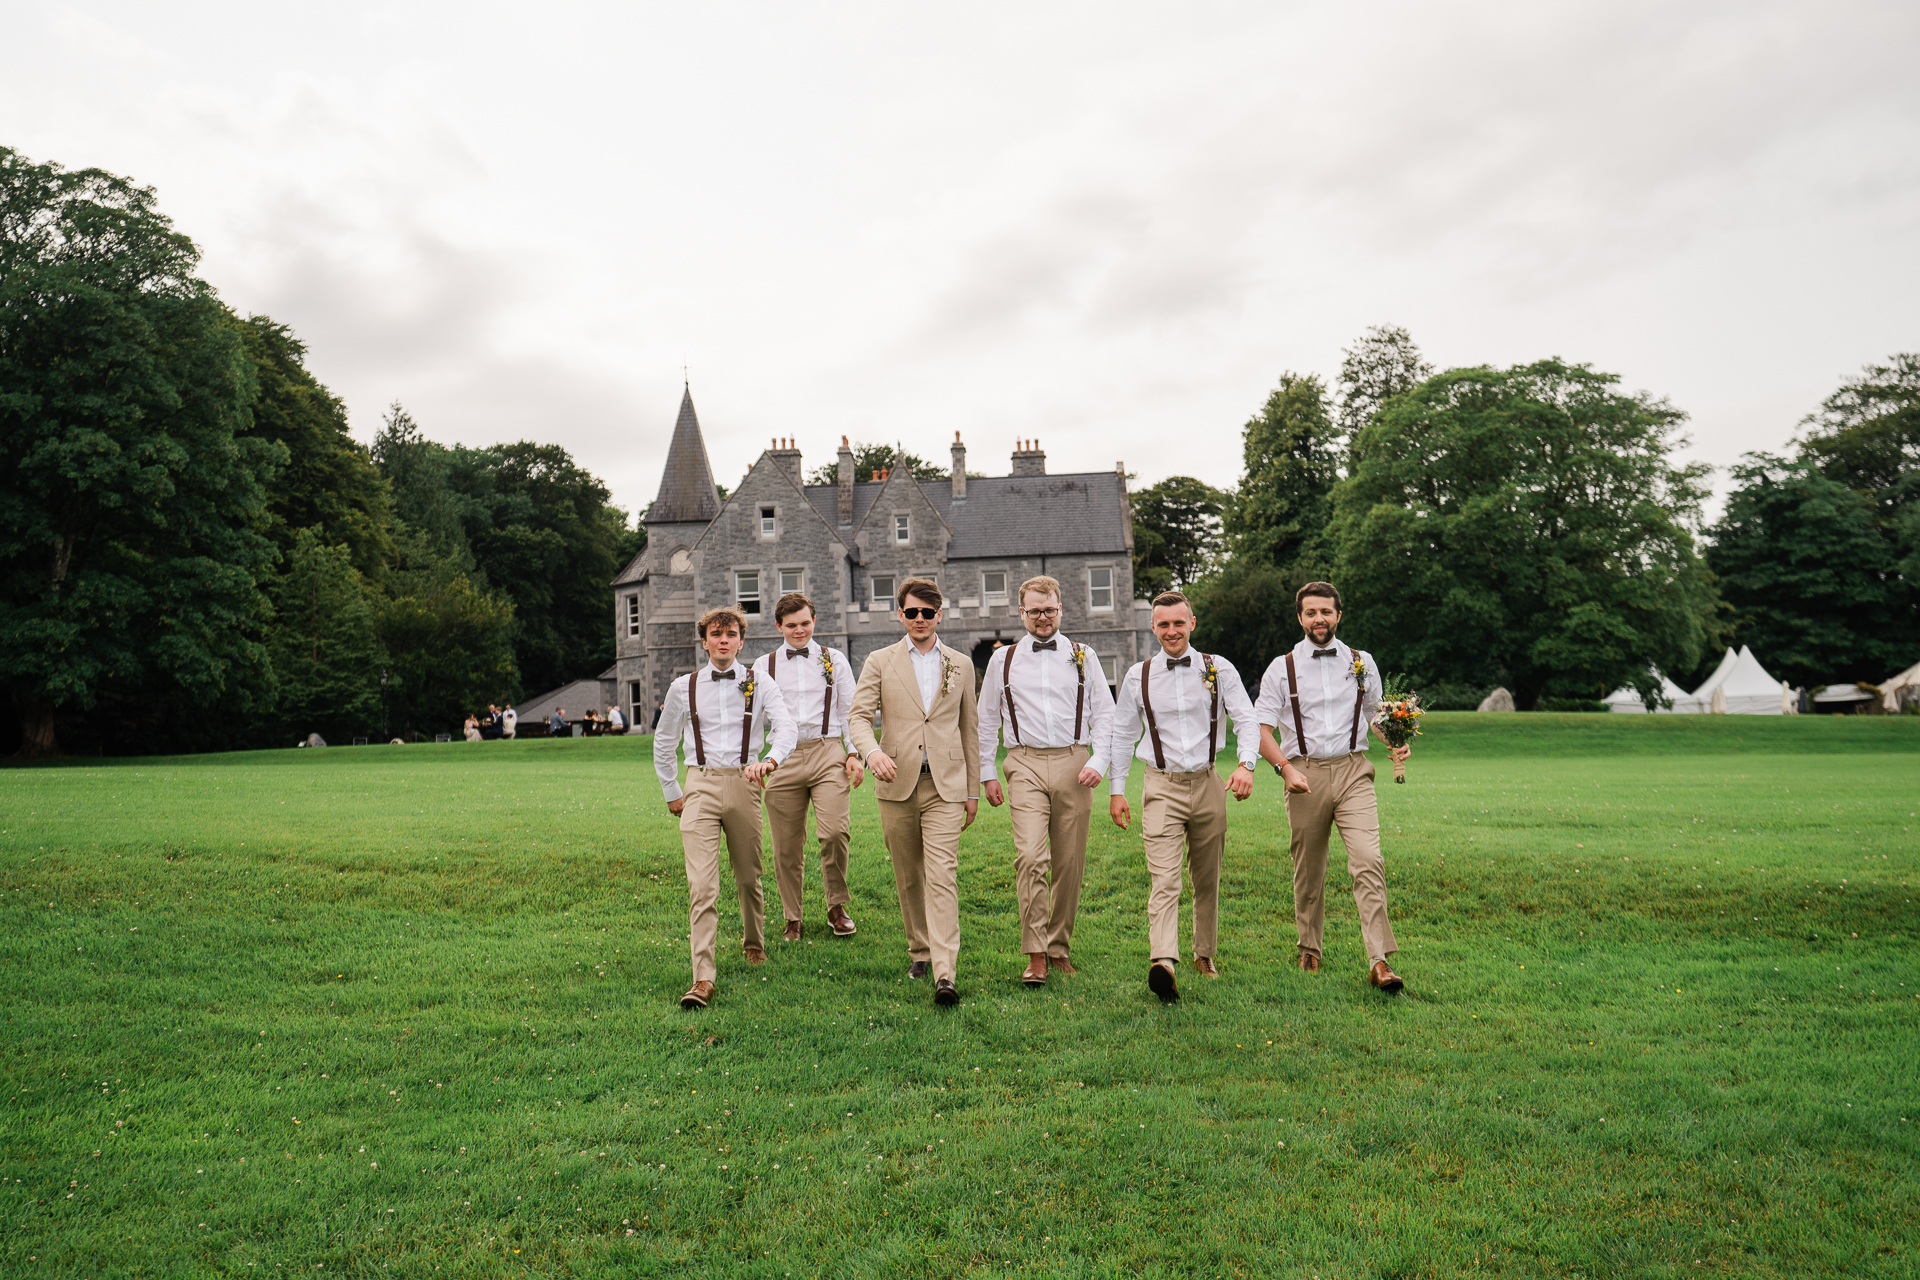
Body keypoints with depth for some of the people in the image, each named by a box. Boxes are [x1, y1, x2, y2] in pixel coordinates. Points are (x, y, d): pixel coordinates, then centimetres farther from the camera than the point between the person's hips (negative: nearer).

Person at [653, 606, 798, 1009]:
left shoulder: (758, 685, 5)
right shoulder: (683, 688, 8)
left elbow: (785, 727, -10)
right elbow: (663, 743, 20)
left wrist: (770, 760, -30)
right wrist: (671, 794, 17)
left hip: (743, 785, 1)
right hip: (700, 785, 0)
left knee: (748, 877, 12)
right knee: (701, 884, -11)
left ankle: (753, 942, 40)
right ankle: (703, 978, -12)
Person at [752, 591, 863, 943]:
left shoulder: (835, 660, 12)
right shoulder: (764, 666, 13)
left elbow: (849, 711, 13)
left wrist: (854, 754, 3)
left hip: (827, 752, -1)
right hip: (784, 757, 1)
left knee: (834, 831, -17)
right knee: (786, 845, 3)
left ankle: (837, 907, 6)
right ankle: (793, 919, 20)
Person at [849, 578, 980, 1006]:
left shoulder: (961, 665, 11)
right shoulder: (880, 663, 6)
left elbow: (969, 728, 14)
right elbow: (858, 715, -3)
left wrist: (973, 790, 13)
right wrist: (871, 751, -25)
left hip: (946, 785, -1)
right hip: (897, 783, 1)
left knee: (942, 877, -11)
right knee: (907, 877, 11)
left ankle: (945, 975, -15)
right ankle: (920, 951, 30)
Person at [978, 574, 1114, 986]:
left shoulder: (1084, 657, 11)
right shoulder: (1003, 659, 11)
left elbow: (1104, 713, 11)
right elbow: (987, 720, 15)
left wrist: (1098, 762, -3)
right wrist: (987, 774, 9)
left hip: (1074, 765, 1)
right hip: (1026, 766, -1)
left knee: (1070, 864, 4)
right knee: (1030, 857, -16)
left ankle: (1060, 948, 19)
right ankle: (1036, 956, -10)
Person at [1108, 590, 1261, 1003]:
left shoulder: (1219, 670, 3)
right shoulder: (1138, 676, 3)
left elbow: (1246, 720, 0)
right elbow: (1122, 734, 9)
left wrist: (1246, 765, -17)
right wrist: (1116, 790, 7)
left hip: (1207, 784, 2)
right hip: (1162, 787, -2)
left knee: (1207, 878, 13)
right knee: (1164, 879, -16)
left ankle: (1205, 953, 30)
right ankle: (1163, 963, -28)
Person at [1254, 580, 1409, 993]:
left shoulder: (1362, 663, 10)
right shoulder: (1282, 668, 3)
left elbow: (1374, 713, 23)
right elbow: (1262, 729, 2)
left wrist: (1394, 743, 3)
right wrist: (1286, 768, -13)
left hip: (1352, 771, 1)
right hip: (1304, 775, 0)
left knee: (1369, 861, -15)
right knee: (1308, 870, 8)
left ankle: (1380, 962, -13)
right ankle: (1309, 949, 28)